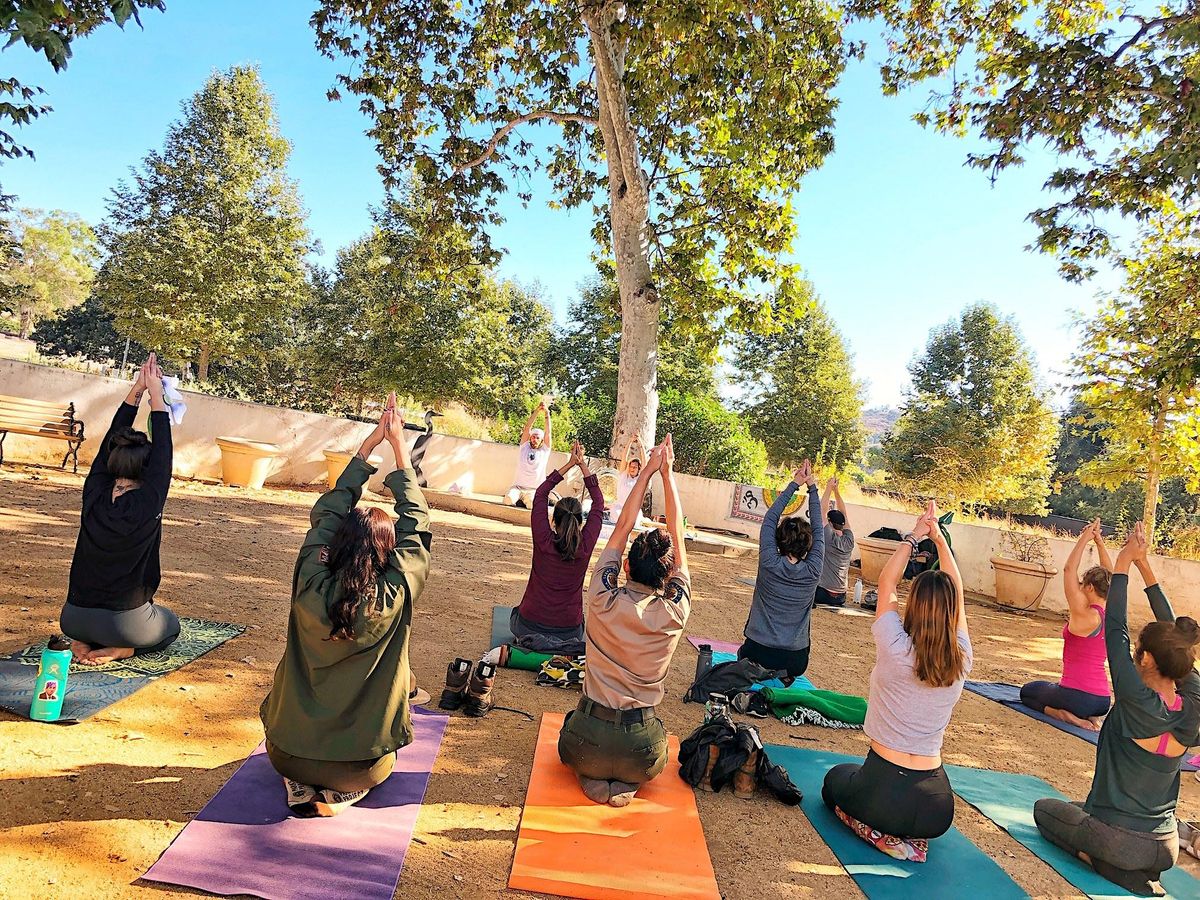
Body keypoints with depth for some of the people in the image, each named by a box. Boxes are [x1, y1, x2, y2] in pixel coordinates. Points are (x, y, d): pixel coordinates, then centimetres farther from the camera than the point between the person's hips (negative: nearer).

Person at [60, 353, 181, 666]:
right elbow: (163, 453, -8)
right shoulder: (147, 505, -17)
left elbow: (110, 443, 4)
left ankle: (85, 641, 9)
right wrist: (155, 395, -2)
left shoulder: (93, 496, -5)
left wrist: (137, 390, 4)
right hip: (125, 623, -5)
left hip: (74, 618, 5)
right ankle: (120, 649, 0)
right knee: (171, 624, 28)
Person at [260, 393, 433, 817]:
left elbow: (329, 510, -3)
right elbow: (415, 525, -7)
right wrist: (398, 446, -1)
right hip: (359, 764, -2)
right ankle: (340, 792, 4)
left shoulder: (311, 586, -17)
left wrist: (370, 443, 2)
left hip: (287, 752, 3)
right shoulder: (394, 598, -21)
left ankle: (299, 784, 10)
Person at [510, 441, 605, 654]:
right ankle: (566, 646, 10)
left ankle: (532, 641, 9)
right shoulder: (585, 546, -12)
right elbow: (598, 503, 0)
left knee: (516, 616, 34)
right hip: (569, 627, 1)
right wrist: (582, 465, 3)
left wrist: (570, 464, 0)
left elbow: (540, 494, -2)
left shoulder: (543, 541, -14)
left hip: (530, 624, 0)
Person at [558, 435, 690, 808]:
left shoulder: (605, 601, -15)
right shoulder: (674, 612, -14)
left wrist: (647, 470, 0)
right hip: (639, 751, 0)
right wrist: (666, 472, 0)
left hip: (589, 740, 0)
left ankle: (592, 777, 8)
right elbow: (676, 535, -4)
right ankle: (626, 782, 7)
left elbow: (622, 526, -5)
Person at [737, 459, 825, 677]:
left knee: (743, 652, 28)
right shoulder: (813, 571, -8)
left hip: (758, 654, -1)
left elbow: (770, 518, -2)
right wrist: (812, 487, 9)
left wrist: (794, 484, 3)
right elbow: (818, 529, 4)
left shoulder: (770, 564, -11)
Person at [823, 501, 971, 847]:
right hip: (938, 809, 4)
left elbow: (886, 583, -3)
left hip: (882, 794, -3)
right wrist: (938, 538, 9)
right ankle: (910, 835, 9)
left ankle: (879, 831, 3)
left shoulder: (895, 650, -18)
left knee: (836, 778, 29)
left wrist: (914, 536, 5)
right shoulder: (961, 661, -8)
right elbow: (956, 590, 6)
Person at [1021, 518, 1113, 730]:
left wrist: (1085, 538, -11)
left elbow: (1069, 569, -16)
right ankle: (1091, 717, 8)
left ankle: (1062, 713, -5)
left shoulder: (1085, 615, -15)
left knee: (1027, 691, 22)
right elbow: (1109, 577, 15)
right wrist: (1099, 542, 11)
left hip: (1076, 695, -6)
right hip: (1103, 701, 6)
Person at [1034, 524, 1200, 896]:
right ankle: (1141, 874, 11)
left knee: (1045, 808, 22)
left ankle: (1103, 862, 0)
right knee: (1083, 808, 33)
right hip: (1165, 849, 6)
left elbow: (1115, 630, -18)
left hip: (1119, 840, -6)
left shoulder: (1138, 704, -24)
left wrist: (1124, 562, -10)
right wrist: (1144, 565, 2)